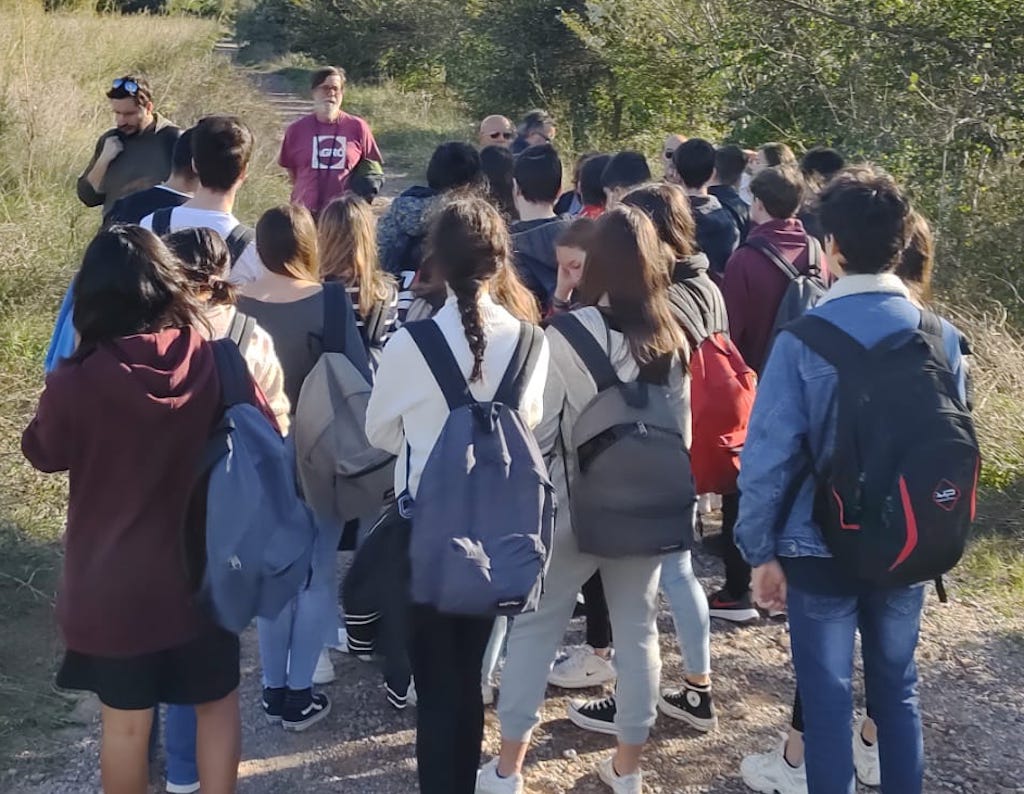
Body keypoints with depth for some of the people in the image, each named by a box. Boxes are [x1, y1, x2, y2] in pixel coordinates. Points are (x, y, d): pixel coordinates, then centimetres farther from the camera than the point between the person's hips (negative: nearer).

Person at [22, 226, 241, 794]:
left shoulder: (74, 385, -22)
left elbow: (43, 454, -2)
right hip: (203, 572, 1)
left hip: (113, 586, -1)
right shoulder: (217, 363, -17)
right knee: (217, 705, 21)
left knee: (125, 721, 18)